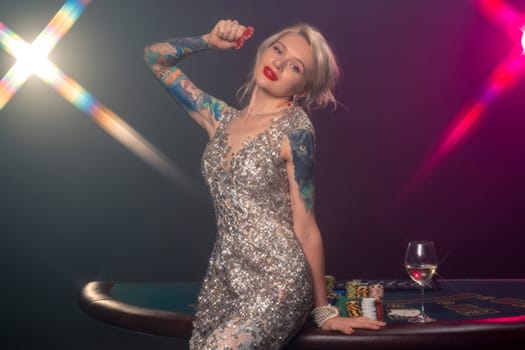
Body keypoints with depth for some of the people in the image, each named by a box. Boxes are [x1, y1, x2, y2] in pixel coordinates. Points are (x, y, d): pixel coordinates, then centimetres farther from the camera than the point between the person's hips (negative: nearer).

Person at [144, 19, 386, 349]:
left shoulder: (294, 127, -8)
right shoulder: (223, 119, 8)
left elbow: (306, 226, -6)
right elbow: (156, 58, 15)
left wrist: (324, 311, -1)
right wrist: (211, 40, 1)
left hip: (277, 281, -6)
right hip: (223, 276, 6)